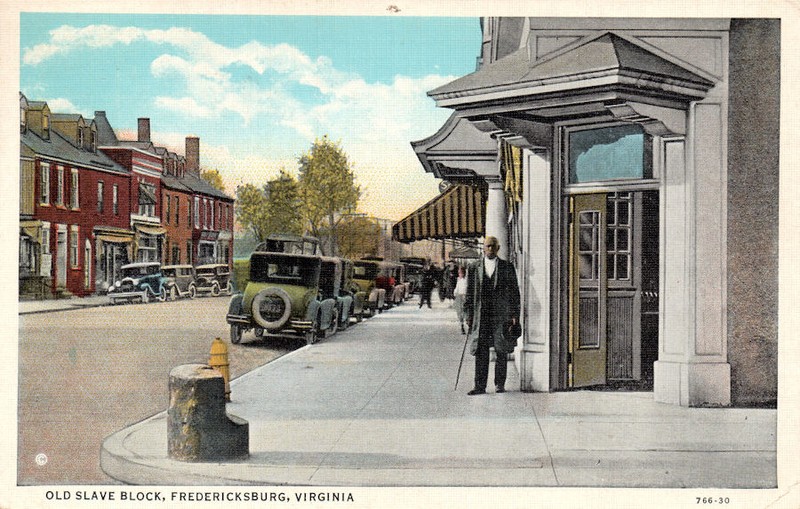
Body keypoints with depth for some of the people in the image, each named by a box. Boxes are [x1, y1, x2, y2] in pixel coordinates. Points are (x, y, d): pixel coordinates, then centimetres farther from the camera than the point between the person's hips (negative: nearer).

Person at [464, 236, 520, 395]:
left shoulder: (507, 267, 7)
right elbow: (469, 294, 10)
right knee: (481, 352, 0)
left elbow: (514, 292, 5)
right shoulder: (474, 269, 9)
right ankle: (480, 386, 4)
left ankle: (500, 384, 13)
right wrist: (469, 315, 3)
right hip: (481, 315, 1)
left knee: (501, 351, 2)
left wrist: (514, 314, -1)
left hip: (501, 314, -1)